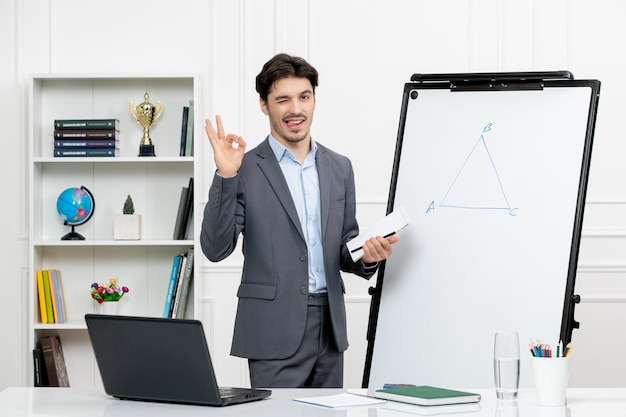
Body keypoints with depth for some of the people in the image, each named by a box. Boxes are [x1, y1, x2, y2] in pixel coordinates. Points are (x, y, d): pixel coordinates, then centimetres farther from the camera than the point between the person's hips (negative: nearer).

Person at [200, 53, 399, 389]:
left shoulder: (339, 168, 13)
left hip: (329, 326, 5)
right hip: (275, 329, -5)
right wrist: (225, 177, -18)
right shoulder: (246, 169, -2)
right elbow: (215, 248, -9)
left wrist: (367, 256, -5)